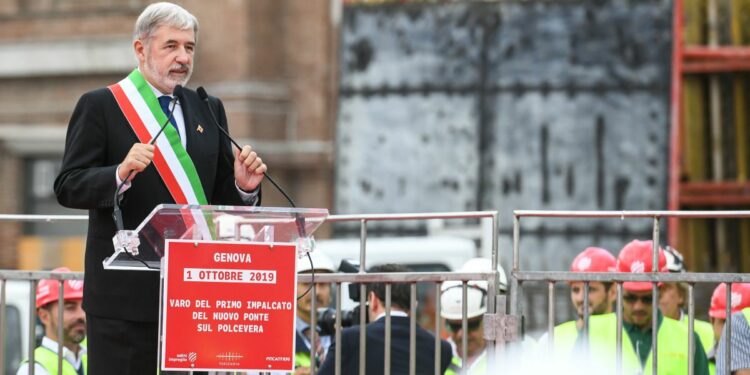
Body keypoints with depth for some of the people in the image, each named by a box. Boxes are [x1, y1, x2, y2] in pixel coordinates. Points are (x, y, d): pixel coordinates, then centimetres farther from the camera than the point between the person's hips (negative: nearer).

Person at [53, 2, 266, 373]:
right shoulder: (99, 106, -1)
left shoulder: (208, 109, 15)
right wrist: (121, 174, -27)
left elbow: (221, 198, 15)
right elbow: (68, 187, -8)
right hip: (126, 293, -5)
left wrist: (244, 187, -8)